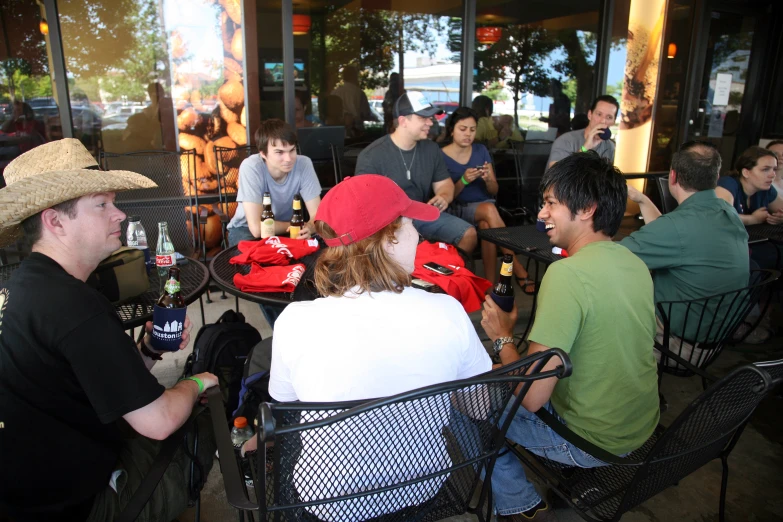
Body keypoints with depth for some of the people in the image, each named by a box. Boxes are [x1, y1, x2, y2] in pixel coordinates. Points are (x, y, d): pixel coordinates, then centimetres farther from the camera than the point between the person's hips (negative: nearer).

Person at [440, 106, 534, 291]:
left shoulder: (481, 150, 7)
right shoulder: (441, 156, -3)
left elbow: (494, 191, 8)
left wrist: (488, 180, -15)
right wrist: (463, 181, -22)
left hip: (485, 207, 3)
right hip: (457, 210, -3)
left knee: (487, 225, -34)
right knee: (489, 209, -34)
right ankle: (519, 271, -30)